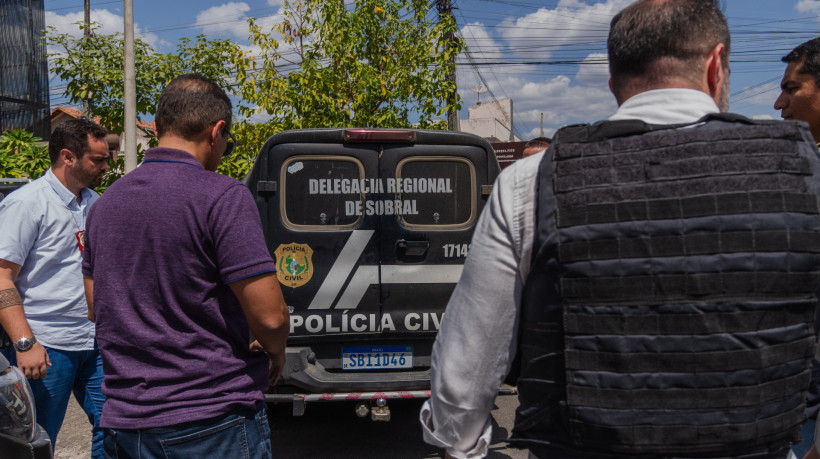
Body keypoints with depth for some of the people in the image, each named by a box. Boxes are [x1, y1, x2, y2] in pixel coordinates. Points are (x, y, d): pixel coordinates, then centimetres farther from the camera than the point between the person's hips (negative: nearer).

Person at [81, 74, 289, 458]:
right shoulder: (222, 196, -15)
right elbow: (269, 316, -18)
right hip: (213, 422, -6)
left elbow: (97, 310, 17)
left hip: (124, 423, 7)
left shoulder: (105, 203, 8)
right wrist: (275, 353, 3)